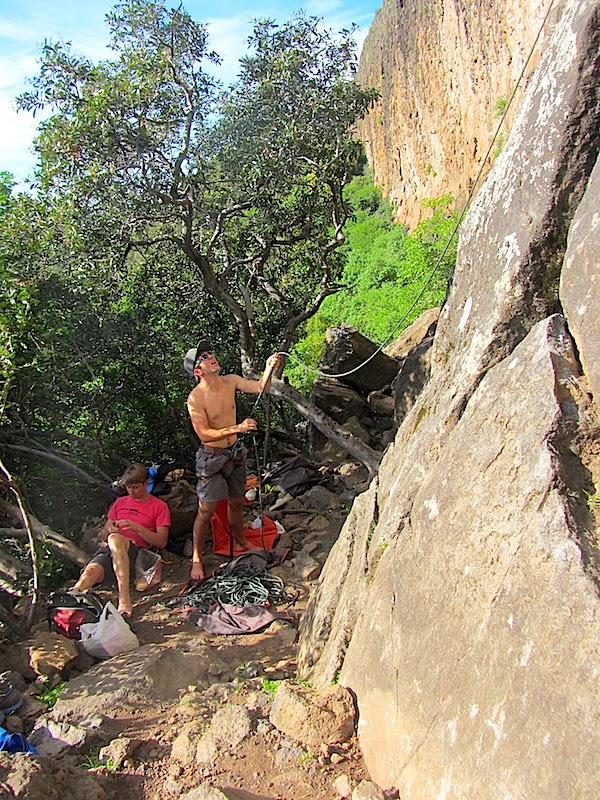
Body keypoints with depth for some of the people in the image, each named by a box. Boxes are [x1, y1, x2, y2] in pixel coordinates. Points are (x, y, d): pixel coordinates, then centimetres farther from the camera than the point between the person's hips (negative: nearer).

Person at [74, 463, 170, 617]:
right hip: (108, 549, 4)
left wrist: (137, 528, -11)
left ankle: (124, 597, -46)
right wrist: (109, 529, 0)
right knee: (91, 572, -31)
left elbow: (162, 541, 3)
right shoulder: (120, 502, 26)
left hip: (136, 550, -4)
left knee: (115, 539, -39)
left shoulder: (159, 506, 13)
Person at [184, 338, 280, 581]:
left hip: (235, 454, 6)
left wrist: (269, 369, -22)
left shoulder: (231, 381, -4)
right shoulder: (195, 398, -22)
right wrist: (237, 428, -32)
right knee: (206, 511, 0)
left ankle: (241, 540, 45)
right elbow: (204, 435, -24)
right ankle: (196, 558, 18)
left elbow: (261, 388, -3)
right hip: (211, 458, -6)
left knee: (236, 502, 21)